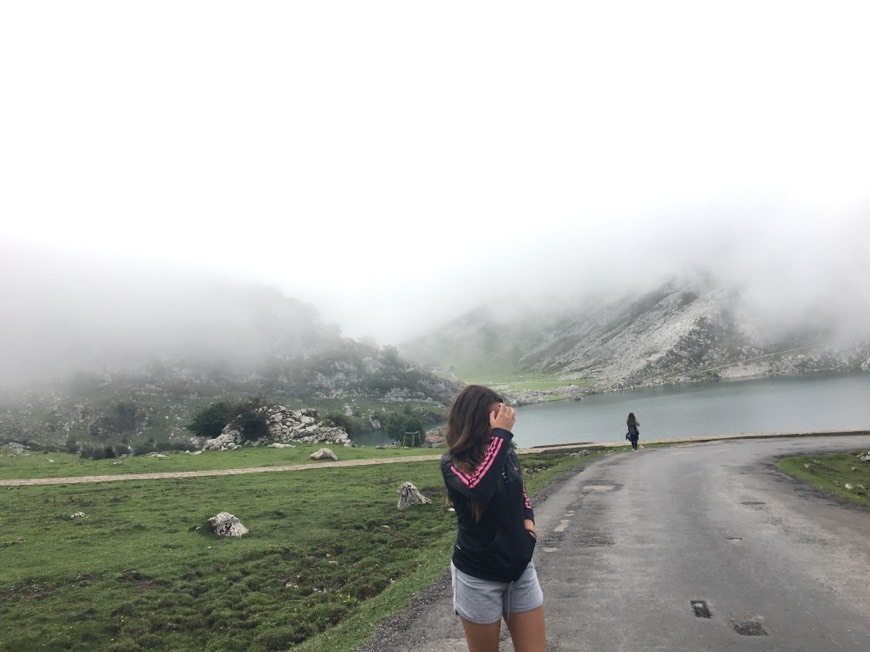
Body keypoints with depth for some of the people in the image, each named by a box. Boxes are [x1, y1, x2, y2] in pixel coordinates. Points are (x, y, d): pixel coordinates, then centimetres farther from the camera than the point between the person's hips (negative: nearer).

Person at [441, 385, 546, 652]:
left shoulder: (507, 455, -3)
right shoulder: (453, 463, -17)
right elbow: (479, 488, -40)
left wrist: (528, 518, -3)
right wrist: (501, 434, -34)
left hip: (520, 568, 4)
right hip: (478, 576, -4)